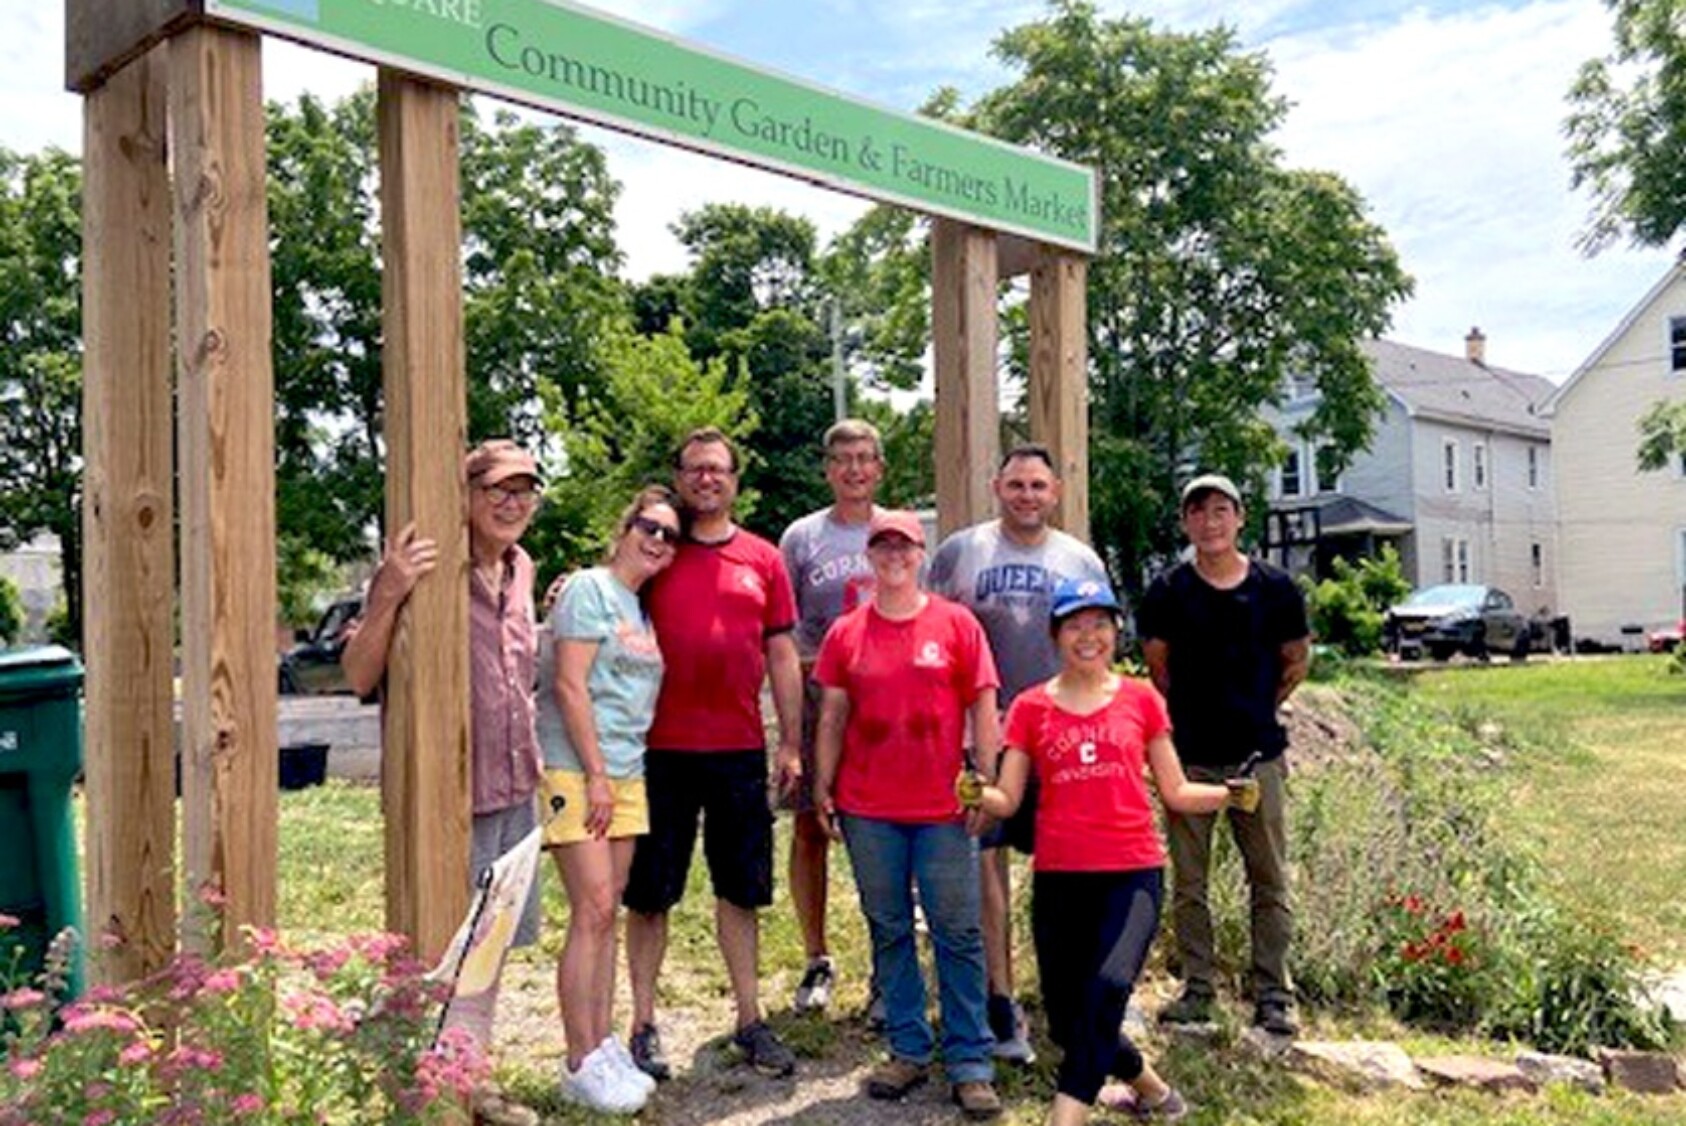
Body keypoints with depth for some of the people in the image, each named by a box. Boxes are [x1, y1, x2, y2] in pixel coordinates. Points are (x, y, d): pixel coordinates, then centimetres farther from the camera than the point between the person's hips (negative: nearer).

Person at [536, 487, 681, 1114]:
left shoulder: (645, 609, 16)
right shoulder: (591, 589, -7)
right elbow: (569, 686, -13)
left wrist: (618, 776, 12)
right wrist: (594, 774, -15)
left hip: (625, 776, 8)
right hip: (577, 771, -8)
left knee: (606, 914, 10)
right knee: (593, 911, -9)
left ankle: (602, 1046, 18)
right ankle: (581, 1065, -1)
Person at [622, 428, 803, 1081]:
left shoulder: (763, 560, 7)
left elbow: (782, 656, 8)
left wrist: (790, 743, 5)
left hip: (740, 750, 2)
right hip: (661, 749, -2)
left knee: (740, 890, 12)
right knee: (650, 893, 7)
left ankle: (750, 1021, 25)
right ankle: (644, 1026, 19)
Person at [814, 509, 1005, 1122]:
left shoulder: (956, 623, 1)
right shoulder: (845, 633, 6)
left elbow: (983, 708, 0)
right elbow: (832, 717, 9)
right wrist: (823, 786, 4)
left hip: (943, 807, -2)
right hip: (868, 810, 2)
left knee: (958, 934, 2)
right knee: (888, 930, 11)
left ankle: (970, 1064, 11)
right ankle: (908, 1050, 24)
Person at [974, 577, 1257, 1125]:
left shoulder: (1141, 699, 6)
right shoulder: (1031, 707, 5)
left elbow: (1175, 791, 9)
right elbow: (1007, 799, 2)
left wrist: (1230, 792, -9)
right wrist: (974, 793, -19)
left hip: (1133, 873, -2)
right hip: (1059, 878, 2)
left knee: (1108, 986, -27)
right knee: (1067, 1021, 9)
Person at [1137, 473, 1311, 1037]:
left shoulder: (1275, 588, 0)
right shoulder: (1168, 591, -2)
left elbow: (1297, 662, 13)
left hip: (1257, 754, 0)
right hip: (1189, 756, 0)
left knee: (1269, 881, 5)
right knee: (1188, 882, 8)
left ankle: (1272, 995, 16)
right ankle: (1196, 988, 20)